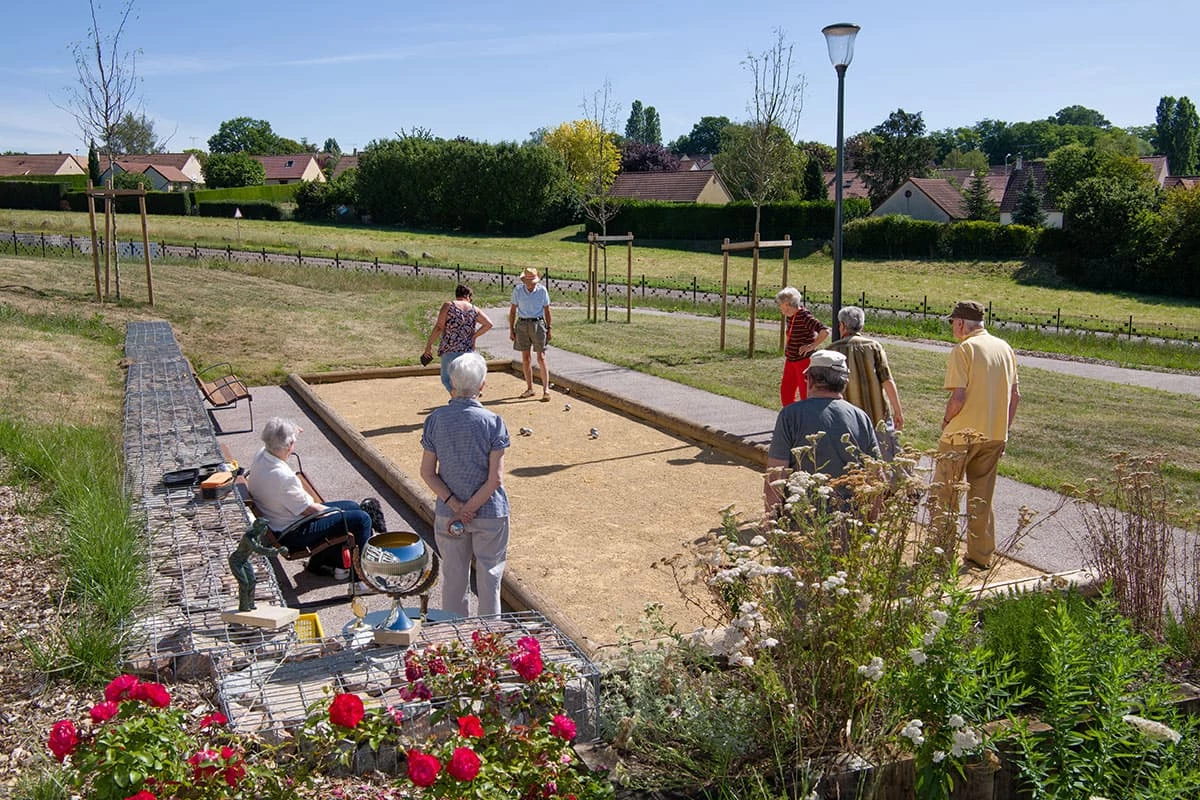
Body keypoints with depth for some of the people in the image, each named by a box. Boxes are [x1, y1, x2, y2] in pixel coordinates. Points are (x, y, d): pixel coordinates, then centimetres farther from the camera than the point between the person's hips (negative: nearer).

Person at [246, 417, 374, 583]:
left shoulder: (260, 455, -8)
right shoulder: (282, 477, -35)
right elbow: (309, 509, -23)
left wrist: (291, 433, 6)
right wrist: (337, 512, -7)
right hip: (293, 535, -10)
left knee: (352, 506, 17)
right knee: (361, 519, -9)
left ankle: (319, 562, 26)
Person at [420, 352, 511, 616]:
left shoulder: (435, 419, -6)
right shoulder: (492, 422, -13)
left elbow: (427, 473, -5)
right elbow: (496, 478, -17)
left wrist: (455, 505, -7)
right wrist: (470, 509, -11)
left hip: (448, 514, 3)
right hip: (490, 514, -2)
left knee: (453, 578, 16)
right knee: (489, 577, 12)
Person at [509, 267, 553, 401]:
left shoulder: (542, 290, -4)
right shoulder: (517, 290, -1)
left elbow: (547, 310, 4)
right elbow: (513, 310, 5)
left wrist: (549, 329, 2)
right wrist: (511, 329, 1)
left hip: (537, 324, -2)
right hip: (522, 325, 2)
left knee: (541, 358, -7)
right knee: (525, 358, 7)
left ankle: (546, 389, -5)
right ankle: (529, 388, 16)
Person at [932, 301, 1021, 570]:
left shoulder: (964, 349, -12)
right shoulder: (1005, 348, 8)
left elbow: (958, 397, -19)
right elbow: (1016, 396, 10)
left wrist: (946, 420, -1)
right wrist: (1003, 431, 17)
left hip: (962, 435, -7)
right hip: (995, 436, 7)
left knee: (943, 495, 5)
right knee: (982, 499, 17)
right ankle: (981, 555, 23)